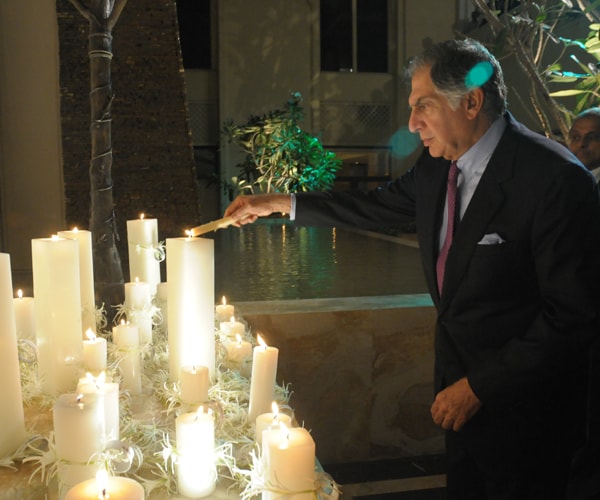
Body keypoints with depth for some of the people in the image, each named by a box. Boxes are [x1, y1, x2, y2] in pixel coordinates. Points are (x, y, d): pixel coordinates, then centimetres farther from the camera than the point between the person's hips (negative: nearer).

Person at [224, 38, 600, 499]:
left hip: (520, 409, -6)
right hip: (462, 385, 7)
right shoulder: (438, 164, -2)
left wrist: (479, 386, -19)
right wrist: (282, 202, 10)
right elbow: (380, 206, 13)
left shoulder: (557, 180, -24)